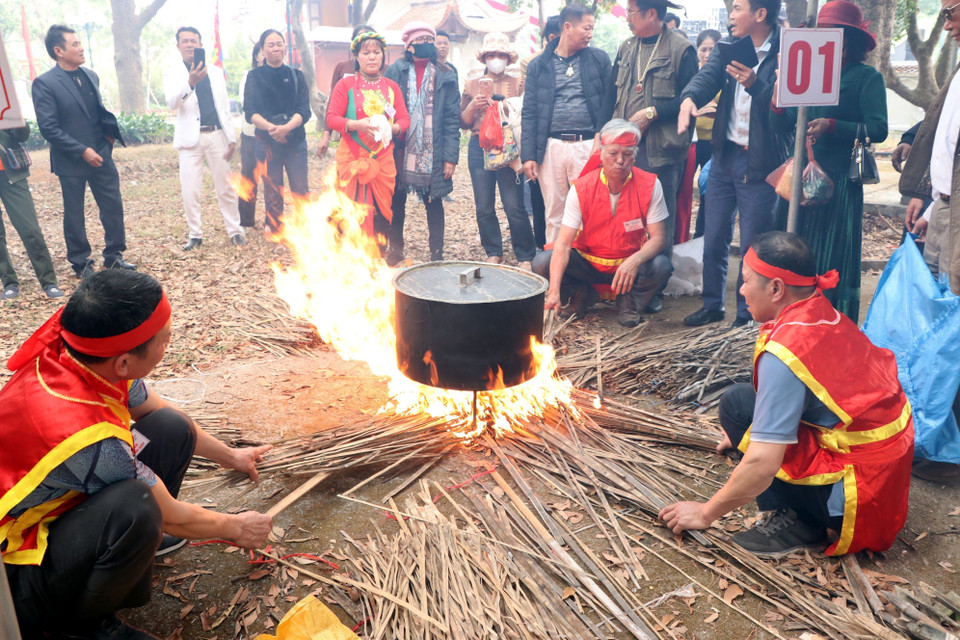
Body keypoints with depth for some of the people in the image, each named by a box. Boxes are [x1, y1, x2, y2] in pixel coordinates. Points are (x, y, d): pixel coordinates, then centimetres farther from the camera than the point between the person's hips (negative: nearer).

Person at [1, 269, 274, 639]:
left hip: (58, 502, 8)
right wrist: (236, 529, -2)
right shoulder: (88, 434, -38)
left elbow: (160, 413, 7)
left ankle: (141, 537, 15)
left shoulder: (81, 356, -15)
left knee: (173, 430, -6)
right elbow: (173, 517, -20)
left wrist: (229, 456, 15)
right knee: (135, 508, -36)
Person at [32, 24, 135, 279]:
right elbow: (48, 128, -15)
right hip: (71, 162, -5)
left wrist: (110, 132, 3)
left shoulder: (91, 76, 9)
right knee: (74, 215, 7)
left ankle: (114, 256, 22)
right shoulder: (44, 83, -11)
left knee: (113, 207, 7)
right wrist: (82, 151, -18)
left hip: (101, 156, 5)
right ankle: (80, 263, 21)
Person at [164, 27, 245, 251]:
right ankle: (195, 234, 9)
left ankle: (234, 230, 14)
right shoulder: (172, 72, 3)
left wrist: (231, 138, 6)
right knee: (189, 190, -3)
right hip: (191, 138, -2)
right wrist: (190, 83, -32)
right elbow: (172, 102, -14)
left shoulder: (215, 72, 13)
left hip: (216, 135, 2)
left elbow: (225, 106, 14)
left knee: (225, 187, 5)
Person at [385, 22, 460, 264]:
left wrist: (450, 155, -8)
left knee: (434, 203, 5)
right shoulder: (395, 71, 5)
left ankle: (436, 254, 13)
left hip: (433, 154, -1)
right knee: (397, 202, 9)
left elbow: (452, 117, 0)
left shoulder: (445, 75, 4)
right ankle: (395, 250, 24)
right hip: (401, 152, 1)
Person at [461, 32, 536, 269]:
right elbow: (463, 122, 12)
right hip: (479, 148, 3)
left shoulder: (518, 84, 10)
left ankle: (526, 257, 1)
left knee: (514, 206, -8)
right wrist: (472, 106, -5)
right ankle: (493, 253, 16)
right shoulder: (472, 85, 15)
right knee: (484, 207, 2)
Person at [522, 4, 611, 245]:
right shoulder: (538, 65, 8)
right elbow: (529, 113, 6)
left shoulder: (599, 59, 8)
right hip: (551, 147, 1)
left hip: (588, 146, 0)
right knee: (554, 213, 6)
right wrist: (528, 155, -2)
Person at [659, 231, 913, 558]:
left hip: (857, 494, -9)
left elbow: (762, 464, -25)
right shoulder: (829, 317, 1)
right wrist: (743, 433, 29)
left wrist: (705, 513, -11)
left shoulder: (784, 352, -24)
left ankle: (796, 521, -5)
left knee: (738, 402, -11)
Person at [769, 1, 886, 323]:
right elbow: (783, 125, 10)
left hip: (839, 183, -5)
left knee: (834, 263, 0)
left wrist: (832, 126, -20)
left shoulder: (866, 76, -1)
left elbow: (878, 129, -10)